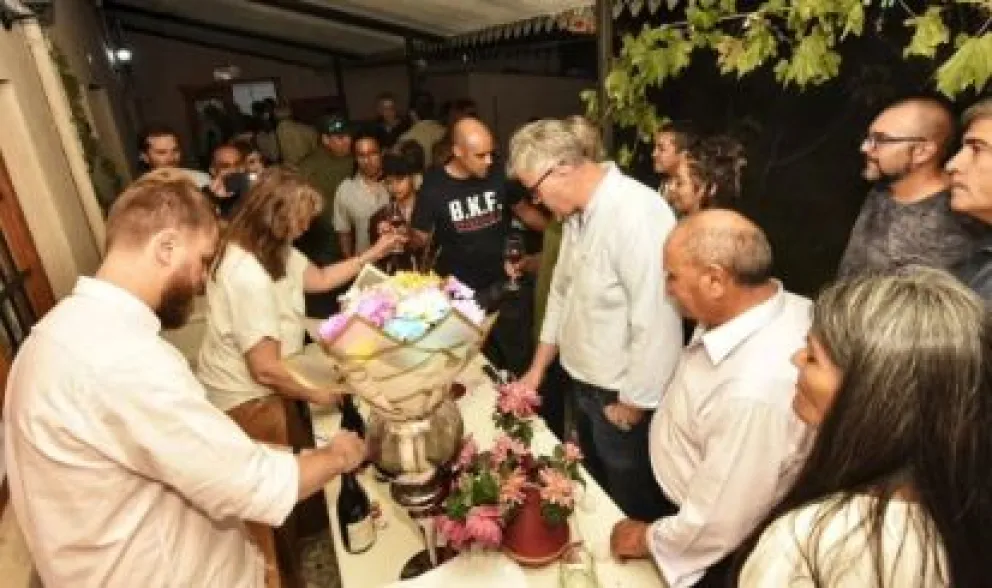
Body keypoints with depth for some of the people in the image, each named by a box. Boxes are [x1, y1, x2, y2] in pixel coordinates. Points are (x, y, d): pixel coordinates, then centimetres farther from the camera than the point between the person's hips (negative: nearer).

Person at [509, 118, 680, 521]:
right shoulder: (578, 211, 1)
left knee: (623, 501, 17)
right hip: (584, 381, 8)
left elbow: (655, 321, -28)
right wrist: (537, 368, 14)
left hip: (619, 395, -8)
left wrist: (633, 403, -17)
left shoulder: (636, 214, -28)